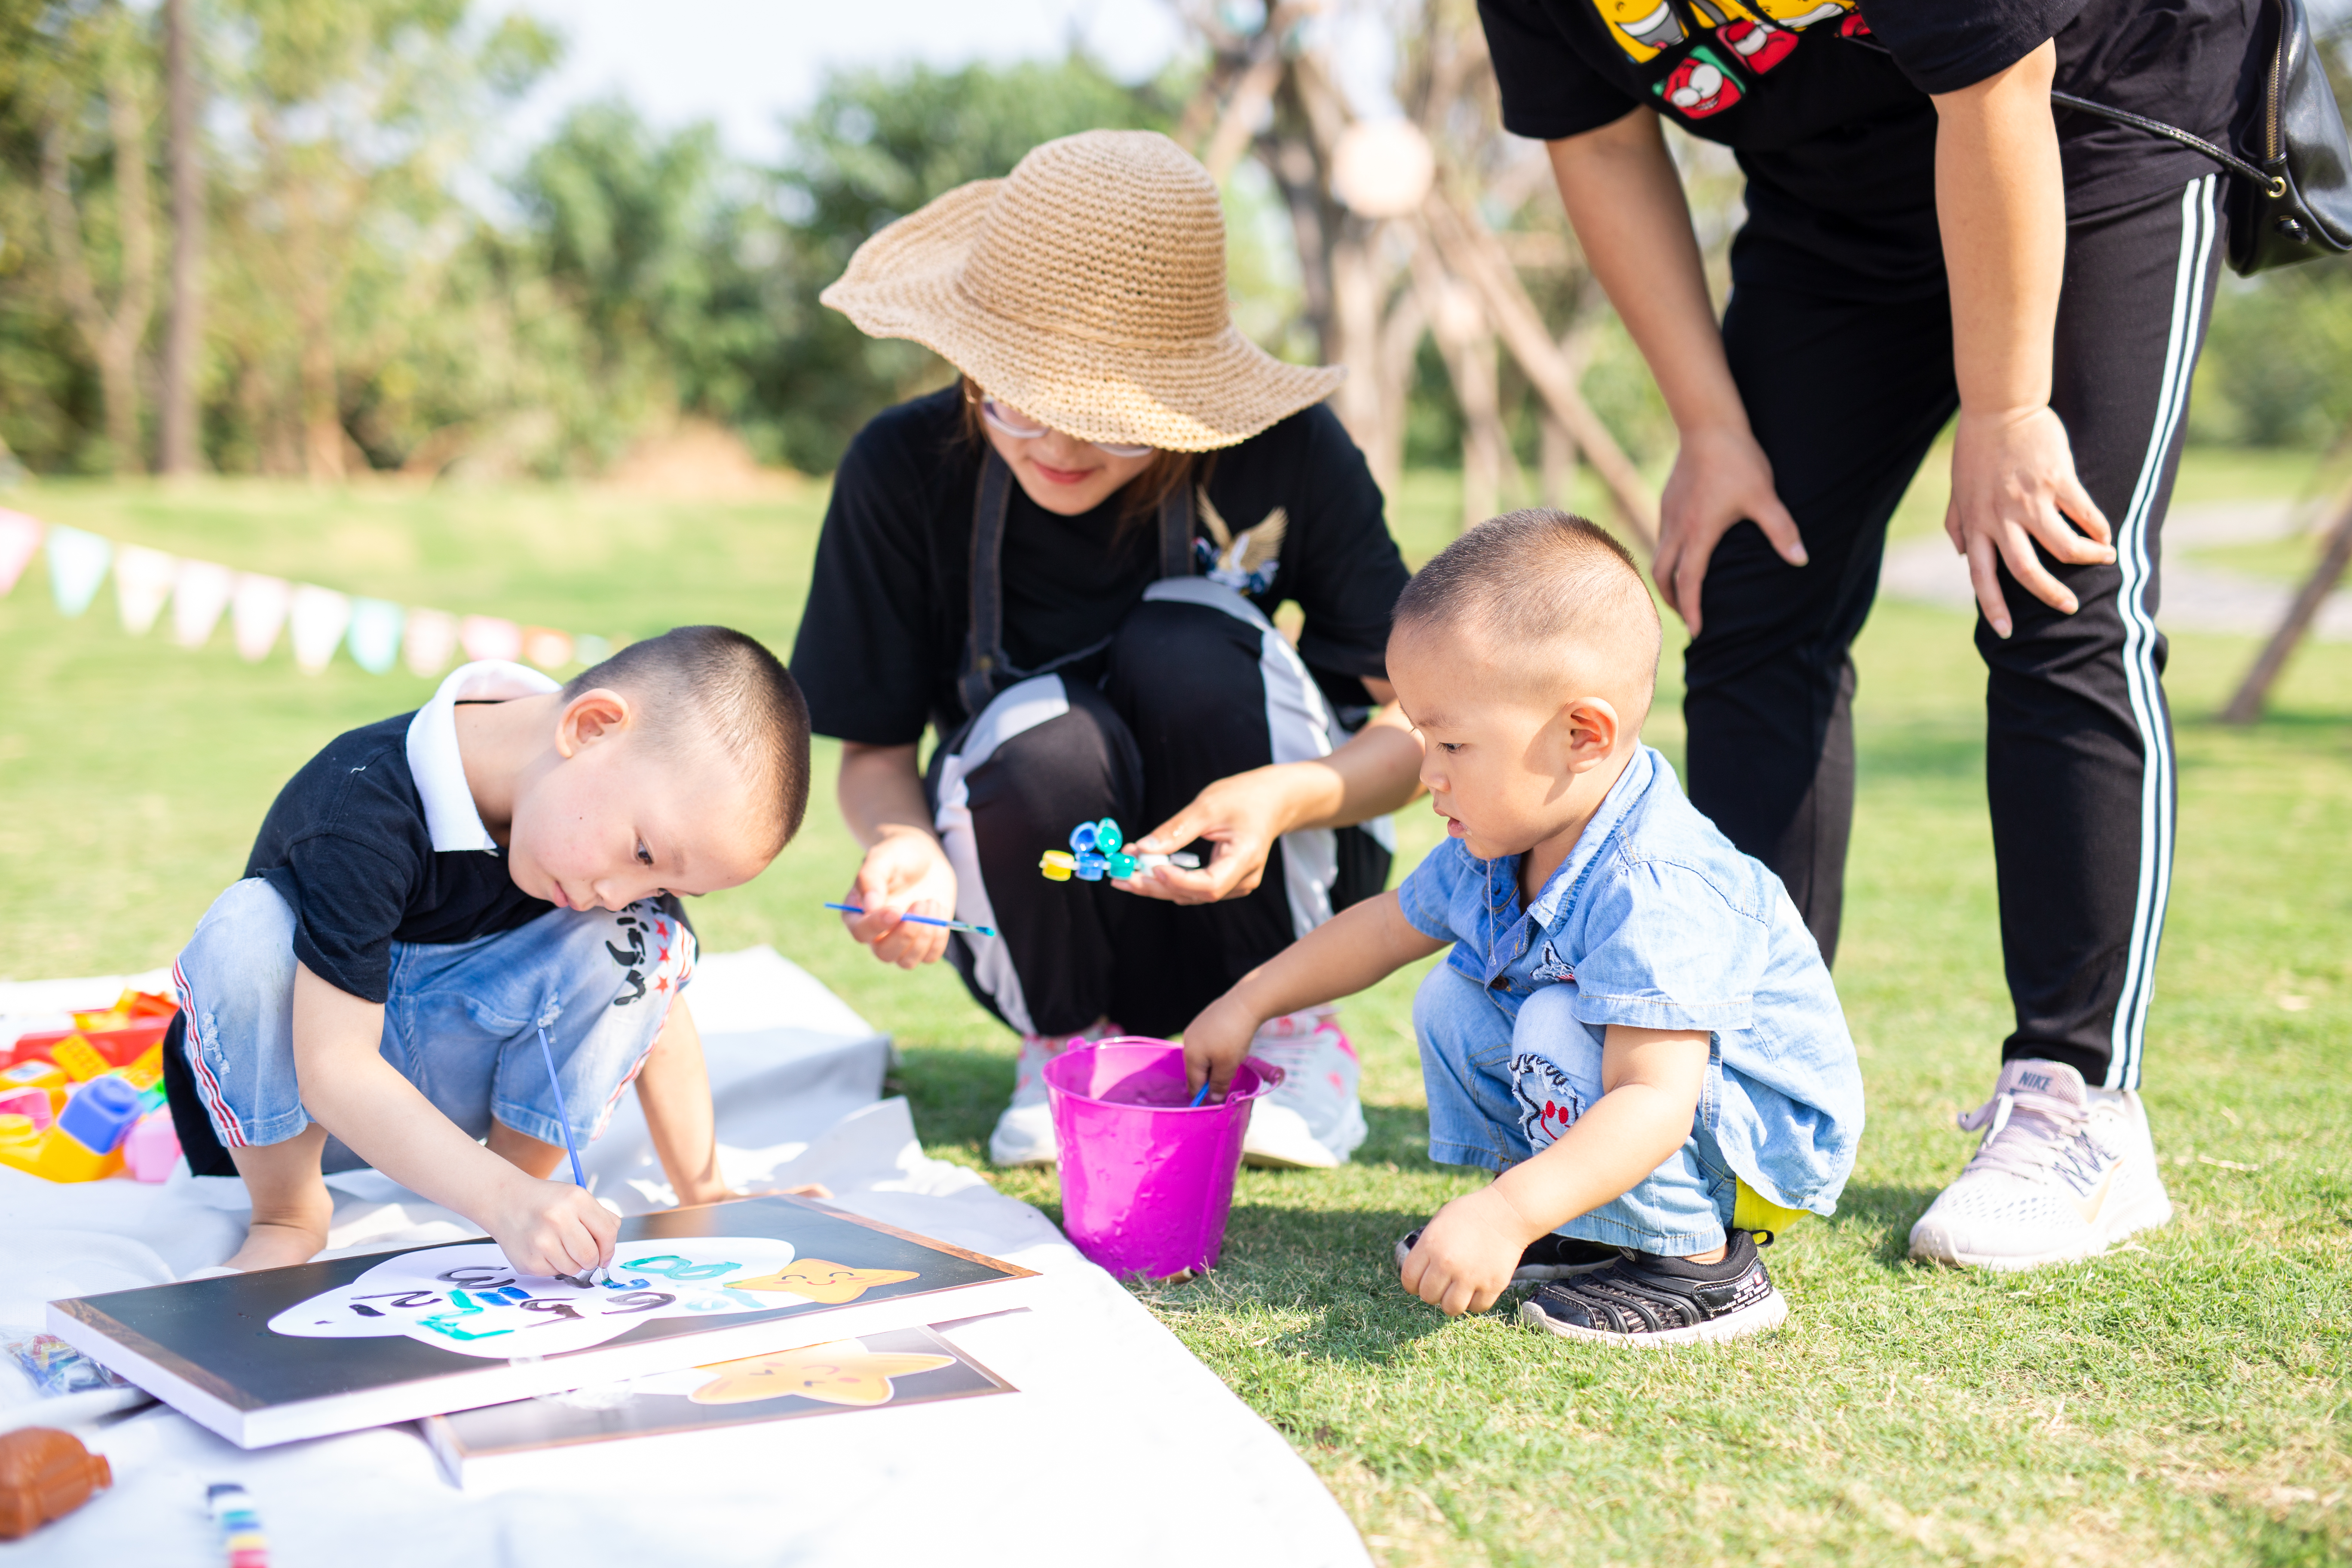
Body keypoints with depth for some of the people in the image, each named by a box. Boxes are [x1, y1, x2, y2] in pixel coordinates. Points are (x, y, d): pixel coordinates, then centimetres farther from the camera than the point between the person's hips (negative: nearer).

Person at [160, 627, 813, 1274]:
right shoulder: (363, 812, -34)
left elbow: (655, 1019, -1)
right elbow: (334, 1073, -38)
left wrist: (705, 1196, -4)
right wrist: (504, 1200, -48)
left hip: (445, 1085, 3)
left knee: (643, 938, -21)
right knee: (249, 928, -36)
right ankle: (287, 1211, -15)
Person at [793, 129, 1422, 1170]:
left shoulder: (1285, 451, -19)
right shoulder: (905, 471, -17)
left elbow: (1415, 724, -14)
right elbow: (875, 749, -7)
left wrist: (1287, 796, -36)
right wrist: (904, 847, -31)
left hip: (1271, 879, 0)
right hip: (1031, 917, 0)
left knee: (1185, 646, -28)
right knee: (1044, 742, -33)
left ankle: (1284, 1024, -4)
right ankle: (1069, 1036, 2)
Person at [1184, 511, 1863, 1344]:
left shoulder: (1651, 894, -36)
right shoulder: (1503, 845, -5)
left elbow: (1654, 1103, -44)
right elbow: (1387, 925, 13)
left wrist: (1506, 1213, -54)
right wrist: (1247, 1003, 13)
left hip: (1774, 1139, -9)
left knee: (1559, 1031, -29)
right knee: (1452, 1005, 7)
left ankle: (1694, 1259, -14)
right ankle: (1580, 1228, 11)